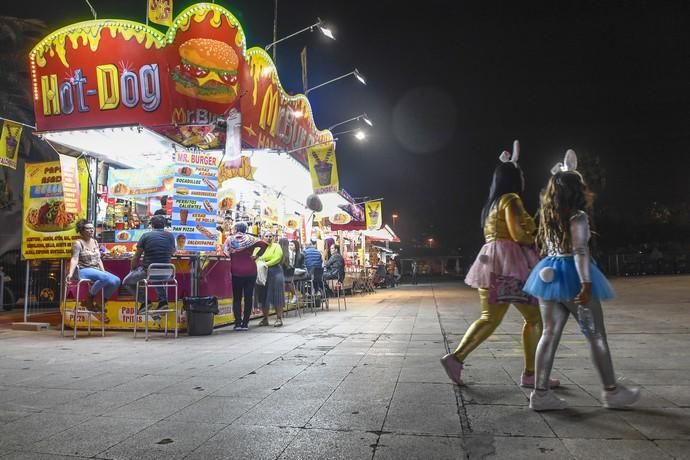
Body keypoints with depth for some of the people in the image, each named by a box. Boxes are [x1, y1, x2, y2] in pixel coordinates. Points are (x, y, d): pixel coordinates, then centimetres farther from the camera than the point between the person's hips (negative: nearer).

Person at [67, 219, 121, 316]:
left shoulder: (95, 242, 17)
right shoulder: (78, 243, -4)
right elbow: (74, 259, -15)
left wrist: (103, 271, 4)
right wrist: (71, 273, -29)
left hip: (96, 270, 7)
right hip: (83, 270, -7)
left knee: (116, 281, -17)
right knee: (105, 278, -35)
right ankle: (89, 299, -15)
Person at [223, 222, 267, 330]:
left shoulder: (229, 240, 1)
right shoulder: (250, 239, 2)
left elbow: (225, 253, -8)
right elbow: (264, 244, -8)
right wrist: (257, 255, -1)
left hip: (236, 272, 0)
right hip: (250, 271, 0)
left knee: (237, 298, 8)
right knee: (248, 297, 6)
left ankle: (238, 323, 2)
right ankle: (245, 323, 5)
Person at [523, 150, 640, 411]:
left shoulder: (548, 216, 9)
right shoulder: (578, 217, -12)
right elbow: (580, 252, -19)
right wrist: (586, 284, -21)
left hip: (549, 276, 7)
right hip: (573, 277, -7)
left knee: (550, 334, 7)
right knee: (596, 336, 8)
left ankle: (541, 393, 6)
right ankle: (611, 391, 21)